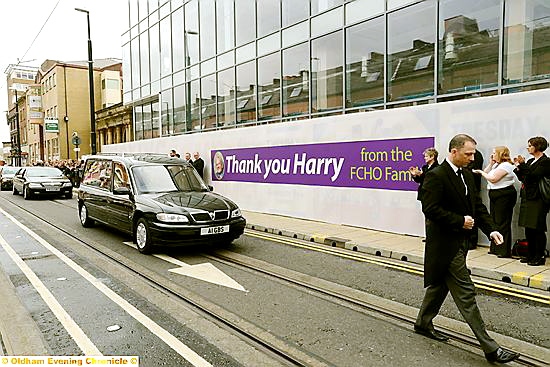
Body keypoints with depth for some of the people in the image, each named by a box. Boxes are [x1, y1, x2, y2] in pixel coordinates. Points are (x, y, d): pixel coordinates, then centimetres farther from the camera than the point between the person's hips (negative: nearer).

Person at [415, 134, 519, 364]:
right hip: (445, 244, -9)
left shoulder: (467, 175, 10)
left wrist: (491, 230, -2)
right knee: (465, 293, -4)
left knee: (440, 284, 20)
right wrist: (460, 221, -18)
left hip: (460, 241, 9)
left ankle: (423, 323, 37)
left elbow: (477, 206, 11)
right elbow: (430, 209, -22)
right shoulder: (436, 176, -17)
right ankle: (490, 348, 3)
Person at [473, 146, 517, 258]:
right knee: (494, 222, 13)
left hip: (504, 195, -10)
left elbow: (493, 179, -19)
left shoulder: (506, 165, -13)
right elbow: (486, 173, 14)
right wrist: (491, 163, 7)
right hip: (495, 195, 10)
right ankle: (495, 248, 21)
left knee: (502, 223, -6)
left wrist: (481, 172, -7)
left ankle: (505, 251, 0)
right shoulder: (497, 165, 17)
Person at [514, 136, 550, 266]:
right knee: (528, 228, 12)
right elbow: (522, 178, 16)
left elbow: (534, 175, -21)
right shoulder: (530, 161, 16)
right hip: (527, 198, 8)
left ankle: (539, 257, 6)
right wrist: (518, 167, 4)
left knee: (538, 229, -3)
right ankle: (531, 255, 21)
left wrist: (522, 164, -18)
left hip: (537, 199, -8)